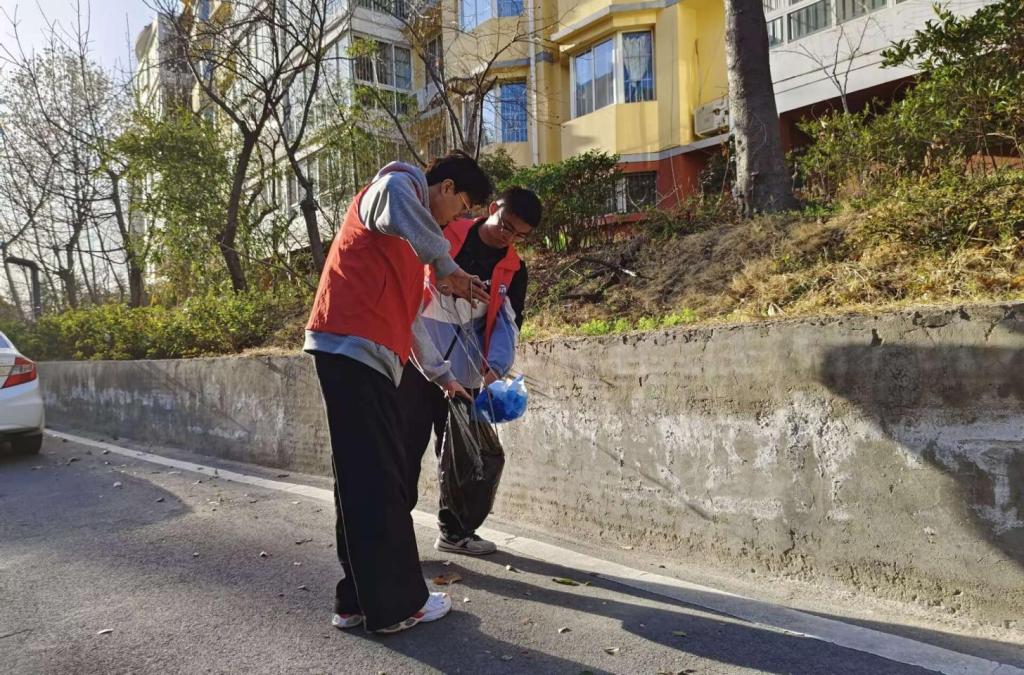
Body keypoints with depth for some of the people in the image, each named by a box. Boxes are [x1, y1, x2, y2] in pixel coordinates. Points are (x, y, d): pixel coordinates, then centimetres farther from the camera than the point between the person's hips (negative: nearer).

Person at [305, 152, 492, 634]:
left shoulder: (408, 246, 28)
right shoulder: (397, 183, 1)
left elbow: (410, 314, 31)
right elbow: (396, 203, -27)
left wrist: (442, 375, 32)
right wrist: (446, 267, -17)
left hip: (370, 356, 10)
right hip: (351, 346, -10)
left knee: (370, 479, 12)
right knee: (375, 479, -5)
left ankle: (361, 600, 20)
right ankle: (395, 605, 5)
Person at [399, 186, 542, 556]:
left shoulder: (513, 270, 5)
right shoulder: (444, 234, -5)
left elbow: (508, 323, 0)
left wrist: (495, 367, -15)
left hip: (462, 373, 4)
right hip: (418, 361, -3)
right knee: (408, 446, -3)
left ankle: (453, 529, 24)